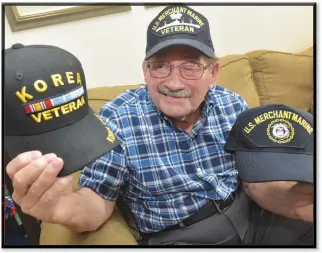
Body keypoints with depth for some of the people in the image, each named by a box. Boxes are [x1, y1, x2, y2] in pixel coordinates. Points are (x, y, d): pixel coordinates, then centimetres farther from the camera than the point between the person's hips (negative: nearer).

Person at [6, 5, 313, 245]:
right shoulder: (117, 120, -17)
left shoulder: (233, 105, -5)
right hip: (178, 237, -3)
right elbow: (99, 200, -10)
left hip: (248, 215, 4)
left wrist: (288, 200, -24)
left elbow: (255, 181, -2)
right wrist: (68, 207, -34)